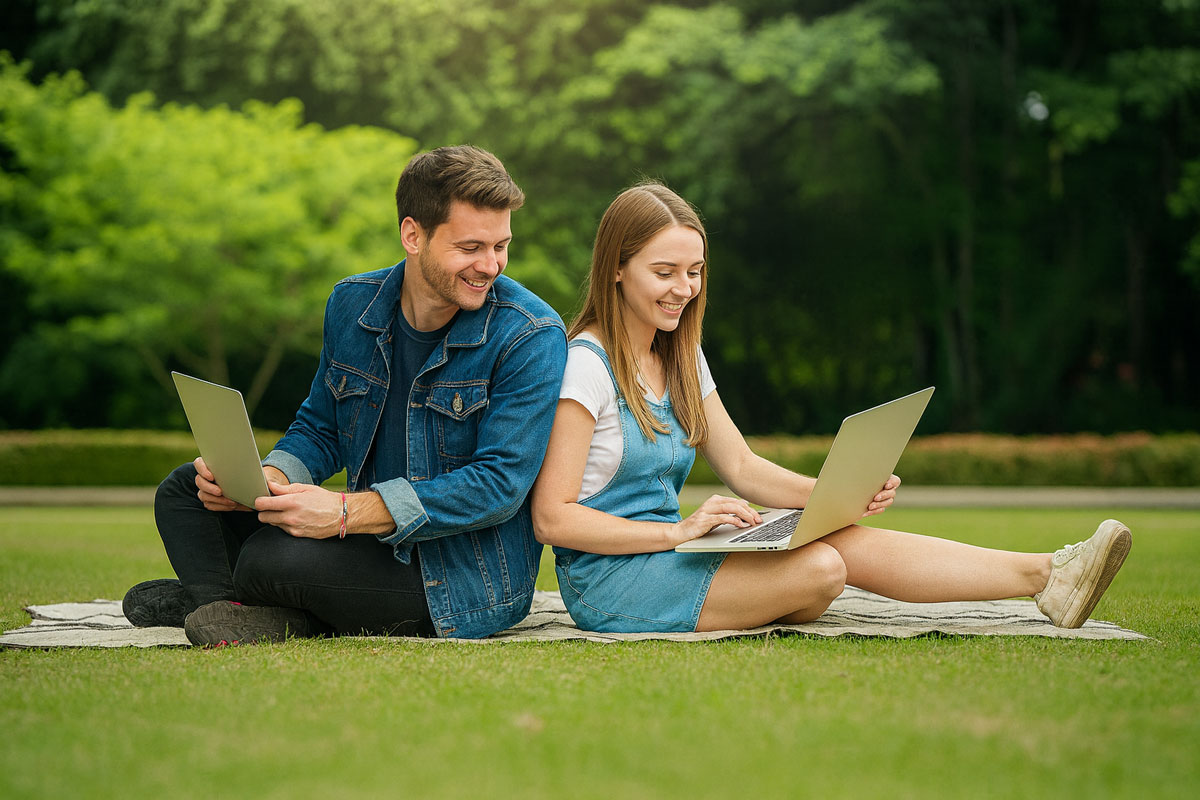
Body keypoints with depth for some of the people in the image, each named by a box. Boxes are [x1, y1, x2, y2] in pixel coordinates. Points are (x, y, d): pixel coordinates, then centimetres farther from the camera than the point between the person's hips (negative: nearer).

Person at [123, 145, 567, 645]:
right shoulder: (352, 304, 2)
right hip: (376, 542, 7)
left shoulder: (531, 337, -17)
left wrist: (347, 512, -32)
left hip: (471, 581, -7)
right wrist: (266, 479, -12)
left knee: (274, 558, -29)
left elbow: (499, 484, -24)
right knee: (186, 490, 7)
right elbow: (321, 429, 12)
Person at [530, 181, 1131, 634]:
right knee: (819, 567, -27)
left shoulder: (680, 357, 13)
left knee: (847, 540, -12)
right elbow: (552, 518, -18)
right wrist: (678, 530, -24)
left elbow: (742, 468, 12)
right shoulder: (585, 365, -14)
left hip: (664, 553, 7)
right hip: (606, 579, -7)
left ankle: (1047, 576, -16)